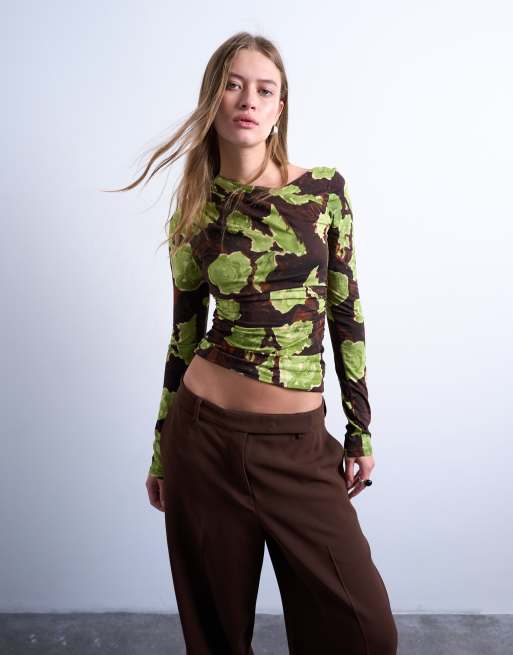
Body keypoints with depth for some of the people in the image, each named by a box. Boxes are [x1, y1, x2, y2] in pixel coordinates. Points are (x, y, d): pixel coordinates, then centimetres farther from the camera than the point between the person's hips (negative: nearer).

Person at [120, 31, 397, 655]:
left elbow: (347, 313, 3)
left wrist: (361, 429, 3)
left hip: (301, 444, 0)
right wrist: (160, 451, 11)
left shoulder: (324, 188, -1)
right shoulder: (195, 213, 1)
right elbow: (185, 336, 7)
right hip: (206, 435, 1)